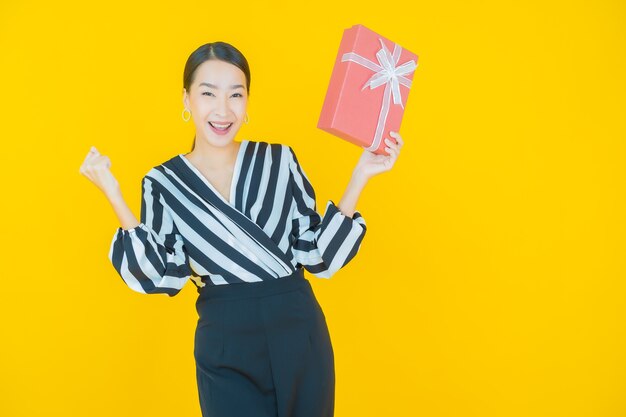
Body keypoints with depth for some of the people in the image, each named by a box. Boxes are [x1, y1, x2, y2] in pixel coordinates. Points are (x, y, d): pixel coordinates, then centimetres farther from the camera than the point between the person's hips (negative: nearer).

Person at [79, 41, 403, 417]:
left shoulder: (280, 160, 0)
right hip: (225, 348, -1)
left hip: (299, 334, 1)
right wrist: (115, 198, -10)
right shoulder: (164, 183, 1)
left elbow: (318, 255, -1)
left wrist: (361, 175, -7)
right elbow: (163, 277, -7)